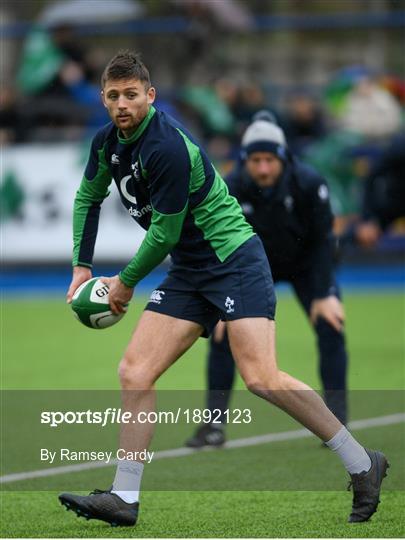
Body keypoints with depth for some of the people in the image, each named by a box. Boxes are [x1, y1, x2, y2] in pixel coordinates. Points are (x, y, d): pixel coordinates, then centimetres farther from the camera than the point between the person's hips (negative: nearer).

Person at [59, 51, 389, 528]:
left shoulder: (167, 147, -22)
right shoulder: (108, 142, 6)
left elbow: (164, 233, -17)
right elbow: (88, 197, 24)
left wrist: (126, 282, -2)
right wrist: (82, 265, 16)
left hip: (234, 259, -9)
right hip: (188, 272, 9)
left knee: (260, 378, -20)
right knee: (134, 372, -3)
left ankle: (361, 465, -8)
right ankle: (124, 498, 1)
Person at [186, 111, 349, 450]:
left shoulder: (309, 184, -30)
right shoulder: (231, 189, -26)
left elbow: (323, 240, -20)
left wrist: (325, 294, -22)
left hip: (305, 263, -1)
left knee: (330, 328, -16)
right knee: (222, 330, -11)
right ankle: (215, 424, -3)